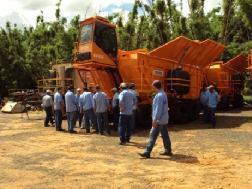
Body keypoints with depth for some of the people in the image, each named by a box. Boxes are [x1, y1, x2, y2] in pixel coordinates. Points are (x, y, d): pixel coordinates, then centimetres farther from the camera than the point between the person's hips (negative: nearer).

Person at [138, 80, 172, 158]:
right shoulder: (163, 94, 13)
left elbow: (158, 109, -24)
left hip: (159, 120, -10)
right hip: (164, 119, 10)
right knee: (165, 135, 15)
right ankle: (168, 150, 24)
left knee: (153, 136, -7)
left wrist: (155, 120, -22)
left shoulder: (159, 96, -19)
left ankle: (147, 152, -4)